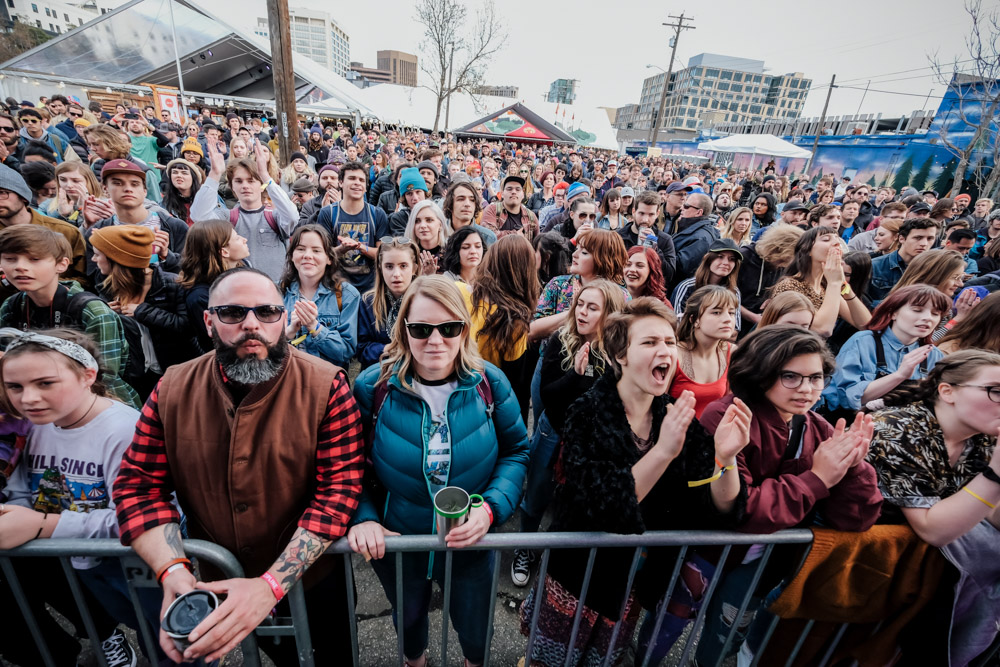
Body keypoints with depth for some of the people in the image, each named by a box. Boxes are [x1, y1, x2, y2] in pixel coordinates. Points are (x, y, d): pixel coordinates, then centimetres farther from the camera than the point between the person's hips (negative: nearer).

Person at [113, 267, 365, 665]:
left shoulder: (325, 386, -23)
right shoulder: (174, 390, -10)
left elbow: (339, 490, -25)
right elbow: (139, 483, -7)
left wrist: (271, 584, -31)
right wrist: (172, 571, -22)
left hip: (311, 579, -2)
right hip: (212, 583, 3)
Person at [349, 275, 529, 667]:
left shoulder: (489, 383, -16)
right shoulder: (372, 387, -17)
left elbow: (517, 451, -8)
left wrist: (492, 508, -22)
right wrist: (363, 517, -20)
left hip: (472, 543, 0)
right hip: (395, 543, 0)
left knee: (476, 632, 24)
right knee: (408, 619, 30)